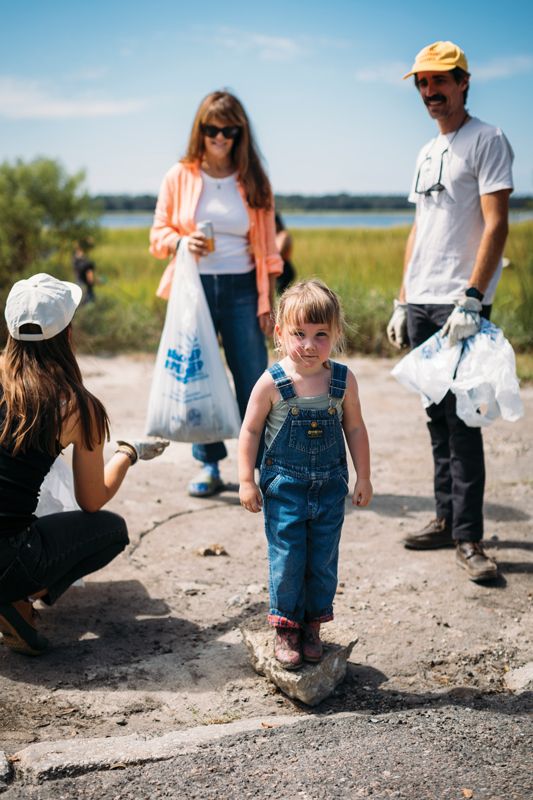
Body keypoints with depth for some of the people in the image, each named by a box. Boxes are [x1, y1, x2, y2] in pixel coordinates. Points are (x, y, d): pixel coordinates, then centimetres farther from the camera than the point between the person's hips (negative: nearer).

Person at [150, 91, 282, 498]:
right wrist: (182, 241, -16)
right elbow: (158, 234, 7)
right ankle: (209, 465, 17)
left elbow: (267, 247, 6)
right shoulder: (179, 177, 3)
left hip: (241, 289, 0)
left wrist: (267, 301, 1)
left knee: (254, 381, 0)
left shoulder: (254, 181, 5)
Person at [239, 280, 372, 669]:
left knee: (323, 561, 10)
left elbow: (355, 429, 5)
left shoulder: (344, 381, -6)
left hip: (330, 487, 2)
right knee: (287, 560, 2)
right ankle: (286, 626, 19)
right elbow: (250, 432, -4)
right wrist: (247, 480, -5)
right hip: (284, 487, -2)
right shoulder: (271, 384, -13)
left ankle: (312, 624, 27)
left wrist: (363, 478, 7)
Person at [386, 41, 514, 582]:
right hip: (421, 303, 8)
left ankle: (468, 537, -4)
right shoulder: (427, 154, 20)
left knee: (461, 419, -9)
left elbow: (496, 226, -13)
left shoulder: (486, 140, -4)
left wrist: (471, 299, -21)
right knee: (438, 416, 11)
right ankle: (446, 519, 20)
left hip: (460, 304, -8)